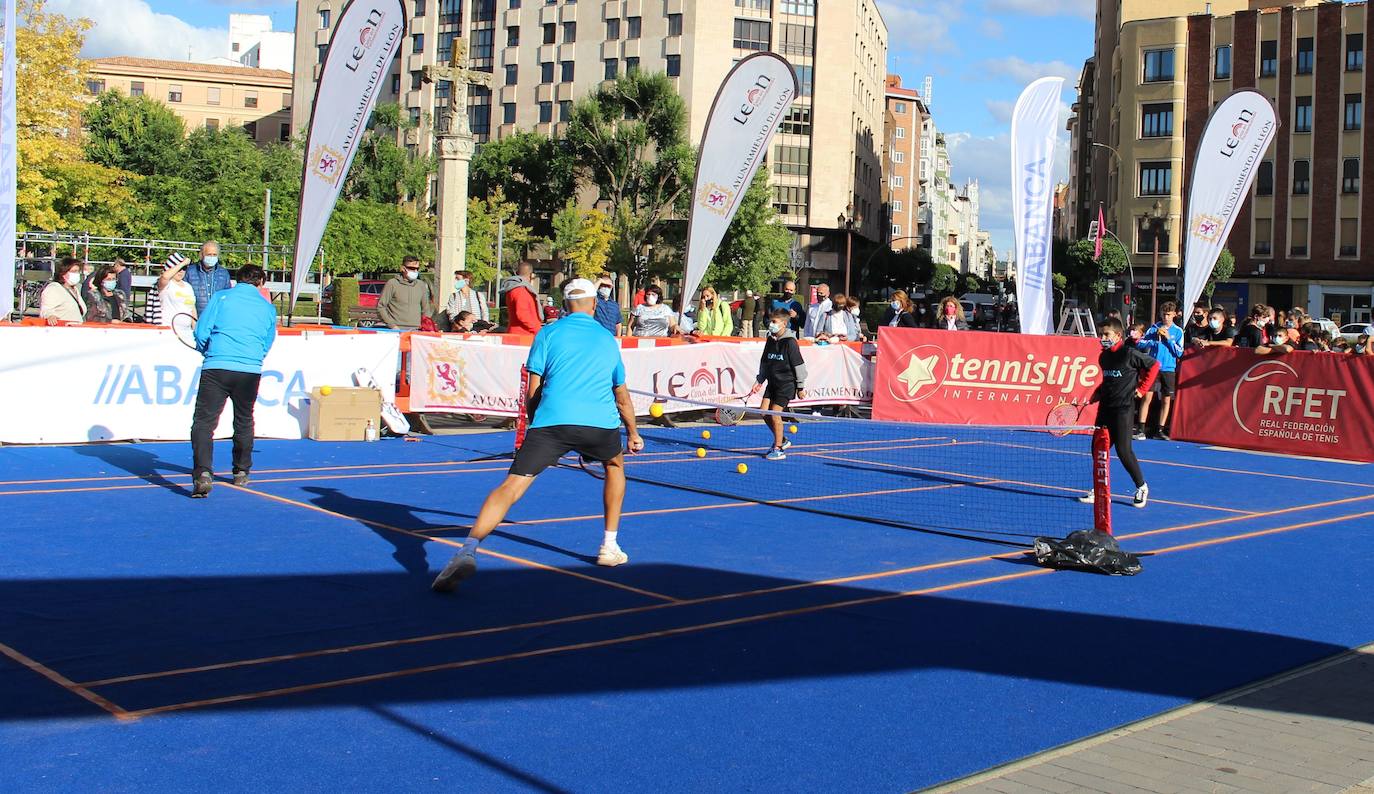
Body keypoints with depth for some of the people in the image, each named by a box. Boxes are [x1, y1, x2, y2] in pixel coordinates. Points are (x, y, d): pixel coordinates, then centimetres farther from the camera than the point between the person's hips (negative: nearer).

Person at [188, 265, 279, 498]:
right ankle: (241, 473, 34)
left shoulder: (221, 297, 7)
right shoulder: (268, 308, 14)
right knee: (244, 422, 22)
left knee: (203, 422, -2)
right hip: (251, 371, 3)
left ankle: (203, 474, -20)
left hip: (216, 367, -3)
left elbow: (201, 333, 3)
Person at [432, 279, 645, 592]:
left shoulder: (549, 333, 15)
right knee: (615, 466, 33)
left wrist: (533, 426, 25)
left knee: (510, 487, -7)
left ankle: (468, 550, -28)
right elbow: (622, 397, 30)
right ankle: (610, 547, 33)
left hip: (551, 421, -2)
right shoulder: (609, 340, 23)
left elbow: (533, 392, 11)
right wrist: (633, 433, 44)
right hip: (601, 423, 2)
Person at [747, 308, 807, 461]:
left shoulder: (790, 342, -14)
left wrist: (801, 387, -9)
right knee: (764, 412, 2)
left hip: (786, 383, -8)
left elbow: (799, 365, -11)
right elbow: (764, 363, 18)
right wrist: (759, 381, 14)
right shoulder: (770, 341, 7)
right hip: (772, 382, 8)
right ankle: (782, 440, 22)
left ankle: (779, 449, 2)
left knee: (775, 413, -10)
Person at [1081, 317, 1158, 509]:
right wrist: (1098, 393, 9)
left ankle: (1141, 487, 11)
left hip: (1123, 408, -7)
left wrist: (1142, 389, -2)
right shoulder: (1103, 357, 10)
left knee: (1123, 450, -7)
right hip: (1105, 407, 7)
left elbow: (1154, 365, -1)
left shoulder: (1129, 353, -10)